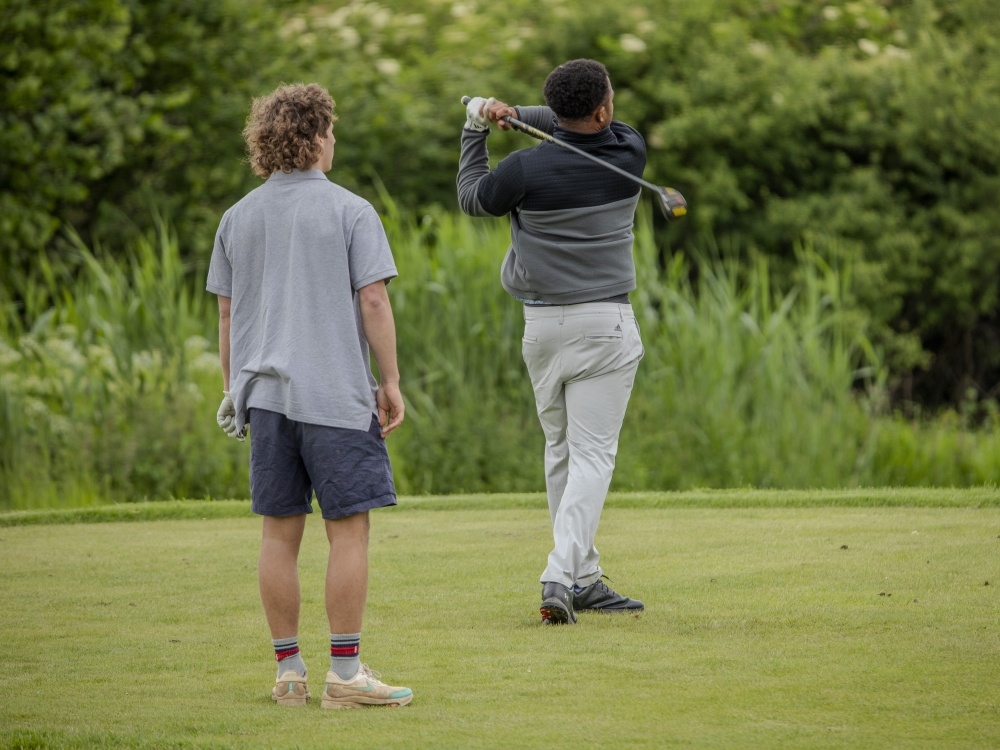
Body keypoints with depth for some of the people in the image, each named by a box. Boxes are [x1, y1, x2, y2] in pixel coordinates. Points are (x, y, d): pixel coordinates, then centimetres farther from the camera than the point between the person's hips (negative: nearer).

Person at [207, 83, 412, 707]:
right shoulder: (349, 211, -4)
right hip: (335, 393, -5)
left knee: (280, 533, 8)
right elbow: (372, 301, -8)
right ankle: (346, 674, -4)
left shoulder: (238, 218, 10)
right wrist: (391, 382, -2)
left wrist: (232, 388, 21)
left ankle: (289, 671, 10)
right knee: (349, 528, -2)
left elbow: (227, 311, 13)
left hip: (265, 392, 5)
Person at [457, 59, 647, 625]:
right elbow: (596, 131, 16)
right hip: (605, 324, -2)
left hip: (542, 325, 2)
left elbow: (473, 199, 11)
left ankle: (584, 577, 18)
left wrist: (477, 129, 18)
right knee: (592, 453, -5)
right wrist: (517, 114, 4)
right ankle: (562, 577, -20)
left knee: (561, 450, 15)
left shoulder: (526, 168, -9)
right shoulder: (630, 155, -5)